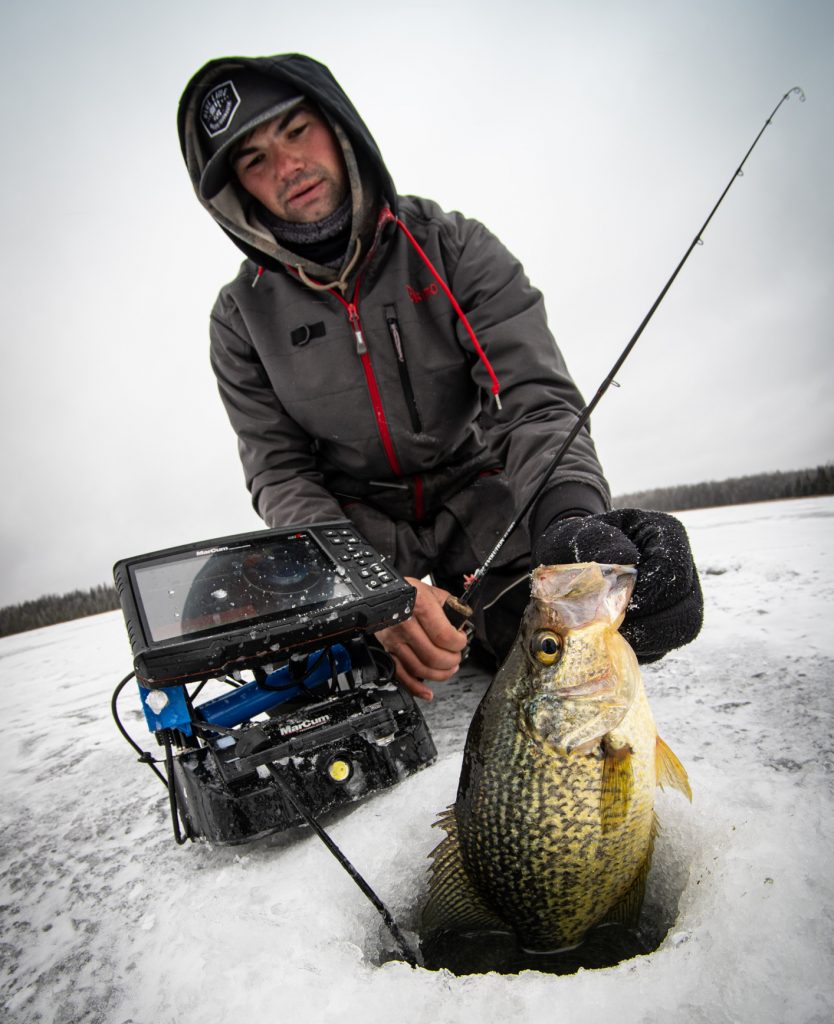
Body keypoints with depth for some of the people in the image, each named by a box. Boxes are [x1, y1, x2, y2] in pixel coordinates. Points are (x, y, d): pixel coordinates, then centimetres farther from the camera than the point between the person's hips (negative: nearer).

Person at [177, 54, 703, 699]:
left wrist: (572, 513, -36)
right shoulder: (243, 318, -3)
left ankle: (462, 612, 3)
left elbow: (536, 401, -14)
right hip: (357, 524, 1)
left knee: (654, 573, -22)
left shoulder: (454, 248, -6)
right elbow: (280, 475, -8)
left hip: (477, 494, 0)